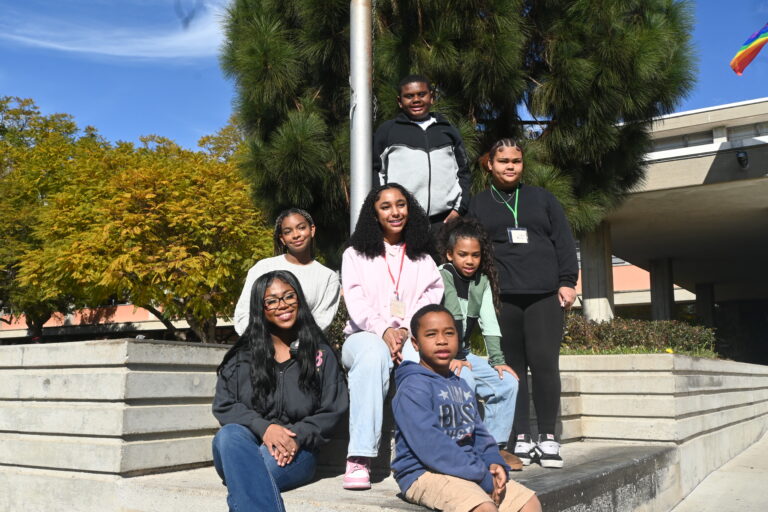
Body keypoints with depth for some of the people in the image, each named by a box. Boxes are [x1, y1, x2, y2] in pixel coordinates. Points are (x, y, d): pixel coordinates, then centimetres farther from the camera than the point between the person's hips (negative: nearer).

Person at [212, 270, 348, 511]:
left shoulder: (321, 354, 12)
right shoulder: (242, 356, 14)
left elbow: (332, 411, 6)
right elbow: (223, 406, 5)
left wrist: (297, 437, -13)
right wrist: (263, 428, -14)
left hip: (295, 454, -1)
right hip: (245, 446, 1)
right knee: (230, 434, -36)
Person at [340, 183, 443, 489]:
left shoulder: (422, 259, 22)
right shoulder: (355, 255, 17)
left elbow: (431, 298, 4)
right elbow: (356, 304, 1)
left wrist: (406, 331, -16)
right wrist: (384, 330, -19)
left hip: (411, 338, 1)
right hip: (364, 335, -1)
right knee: (374, 352, -40)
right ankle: (359, 458, -42)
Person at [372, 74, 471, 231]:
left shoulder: (448, 130, 19)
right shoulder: (387, 130, 12)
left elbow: (463, 172, 19)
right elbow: (375, 170, 8)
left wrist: (459, 209, 6)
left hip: (445, 220, 3)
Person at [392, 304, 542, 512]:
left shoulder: (461, 386, 17)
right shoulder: (413, 388, -13)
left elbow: (478, 432, 17)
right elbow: (430, 445, -22)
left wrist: (494, 462, -4)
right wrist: (482, 476, -20)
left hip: (464, 470, 9)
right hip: (425, 474, -9)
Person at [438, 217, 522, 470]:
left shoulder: (482, 281, 8)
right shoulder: (439, 278, -12)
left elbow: (489, 324, 6)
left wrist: (497, 361, -3)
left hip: (463, 354, 7)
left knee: (507, 381, -8)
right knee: (465, 380, -33)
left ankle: (495, 445, 1)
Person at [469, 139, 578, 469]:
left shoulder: (542, 198, 18)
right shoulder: (478, 205, 15)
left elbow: (563, 242, 13)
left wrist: (567, 282, 3)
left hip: (544, 296, 0)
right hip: (501, 298, 0)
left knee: (544, 363, -9)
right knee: (513, 367, 0)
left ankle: (547, 437, 2)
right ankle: (522, 438, 8)